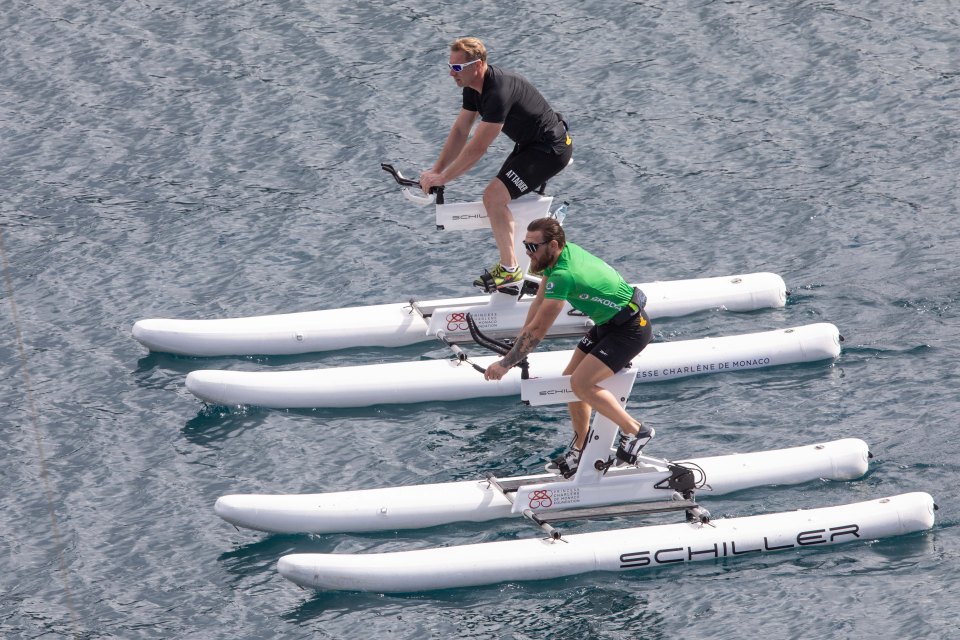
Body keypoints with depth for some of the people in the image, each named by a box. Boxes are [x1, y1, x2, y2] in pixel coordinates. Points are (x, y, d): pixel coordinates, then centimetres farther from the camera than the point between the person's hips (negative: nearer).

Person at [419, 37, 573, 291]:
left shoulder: (499, 92, -31)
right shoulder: (474, 87, 0)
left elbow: (477, 148, -29)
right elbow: (460, 131, 7)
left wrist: (442, 178, -22)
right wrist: (435, 170, 0)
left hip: (550, 150, -10)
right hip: (529, 144, 10)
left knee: (493, 196, -17)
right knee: (498, 198, 15)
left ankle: (510, 269, -7)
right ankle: (509, 263, 28)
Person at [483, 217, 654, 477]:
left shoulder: (563, 275, -30)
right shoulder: (562, 253, -2)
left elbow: (537, 330, -26)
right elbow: (538, 303, 8)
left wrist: (506, 364, -19)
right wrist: (518, 347, 5)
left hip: (631, 328, -10)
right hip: (606, 324, 10)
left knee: (581, 383, -21)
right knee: (570, 378, 9)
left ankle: (636, 431, -8)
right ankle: (579, 449, 21)